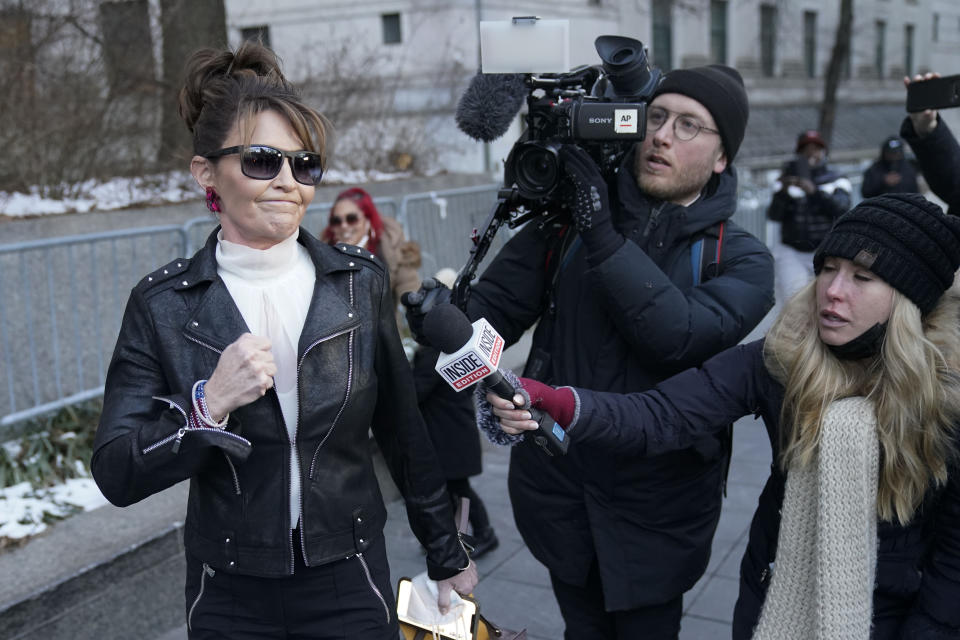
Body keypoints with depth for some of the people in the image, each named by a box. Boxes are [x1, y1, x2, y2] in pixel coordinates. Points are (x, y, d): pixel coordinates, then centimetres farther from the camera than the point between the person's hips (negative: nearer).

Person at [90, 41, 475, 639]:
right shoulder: (163, 303, -9)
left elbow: (404, 431, 2)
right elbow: (117, 476, -10)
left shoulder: (360, 281, -6)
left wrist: (447, 555, 9)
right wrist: (209, 405, -25)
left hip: (350, 587, 1)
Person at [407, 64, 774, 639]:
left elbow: (679, 338, -24)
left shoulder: (741, 260, -6)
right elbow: (495, 307, -6)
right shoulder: (567, 217, -1)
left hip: (657, 507, -1)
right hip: (559, 487, 2)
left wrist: (602, 236, -26)